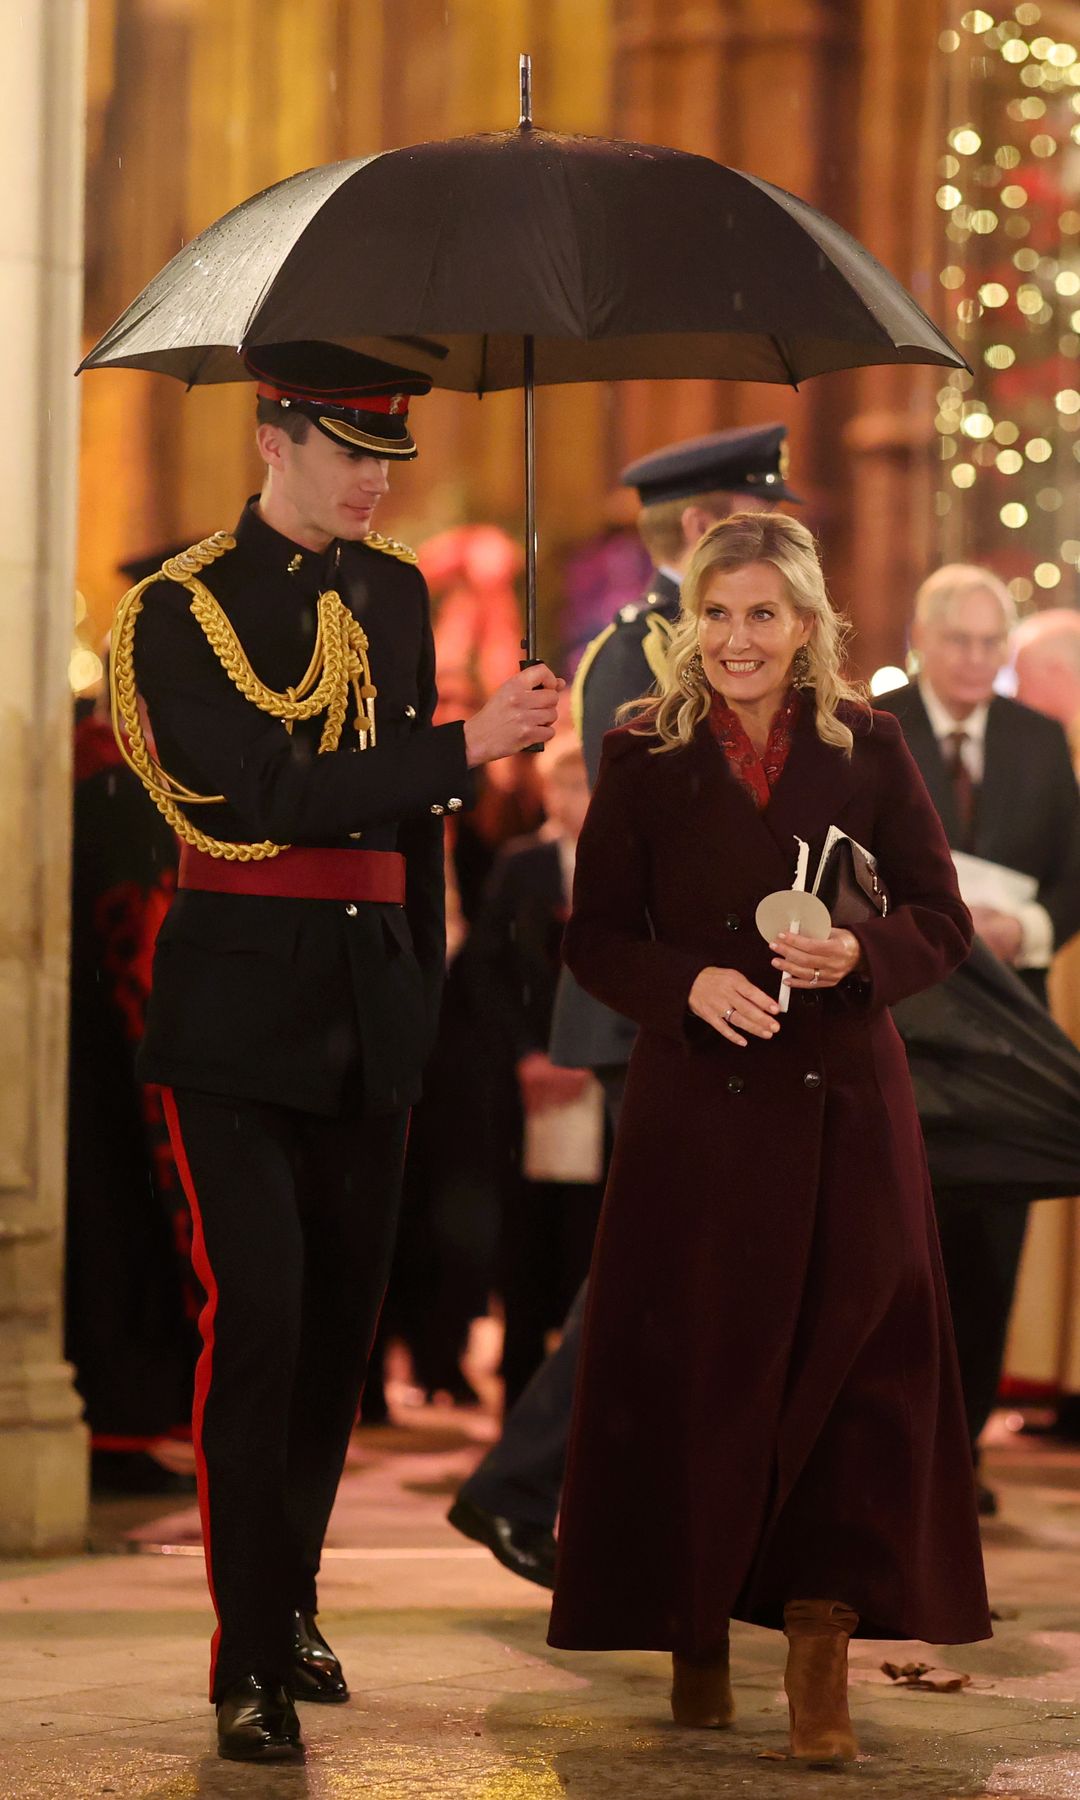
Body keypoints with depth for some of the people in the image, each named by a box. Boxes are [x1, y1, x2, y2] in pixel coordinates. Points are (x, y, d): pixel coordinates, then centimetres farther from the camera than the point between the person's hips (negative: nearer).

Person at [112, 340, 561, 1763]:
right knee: (260, 1314, -11)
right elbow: (275, 794, -20)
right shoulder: (183, 609, -9)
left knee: (345, 1313, 11)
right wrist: (468, 747, -25)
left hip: (372, 1005, 6)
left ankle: (292, 1596, 27)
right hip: (241, 1012, -6)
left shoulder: (397, 593, 12)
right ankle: (251, 1666, -7)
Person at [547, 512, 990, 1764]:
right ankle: (698, 1637, 16)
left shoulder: (867, 748, 4)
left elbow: (942, 920, 6)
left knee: (848, 1367, -7)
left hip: (843, 1105, 0)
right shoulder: (645, 757, 2)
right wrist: (691, 982, -14)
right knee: (693, 1372, 1)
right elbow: (595, 937, 4)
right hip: (698, 1105, 0)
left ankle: (820, 1655, -4)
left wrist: (858, 954, -14)